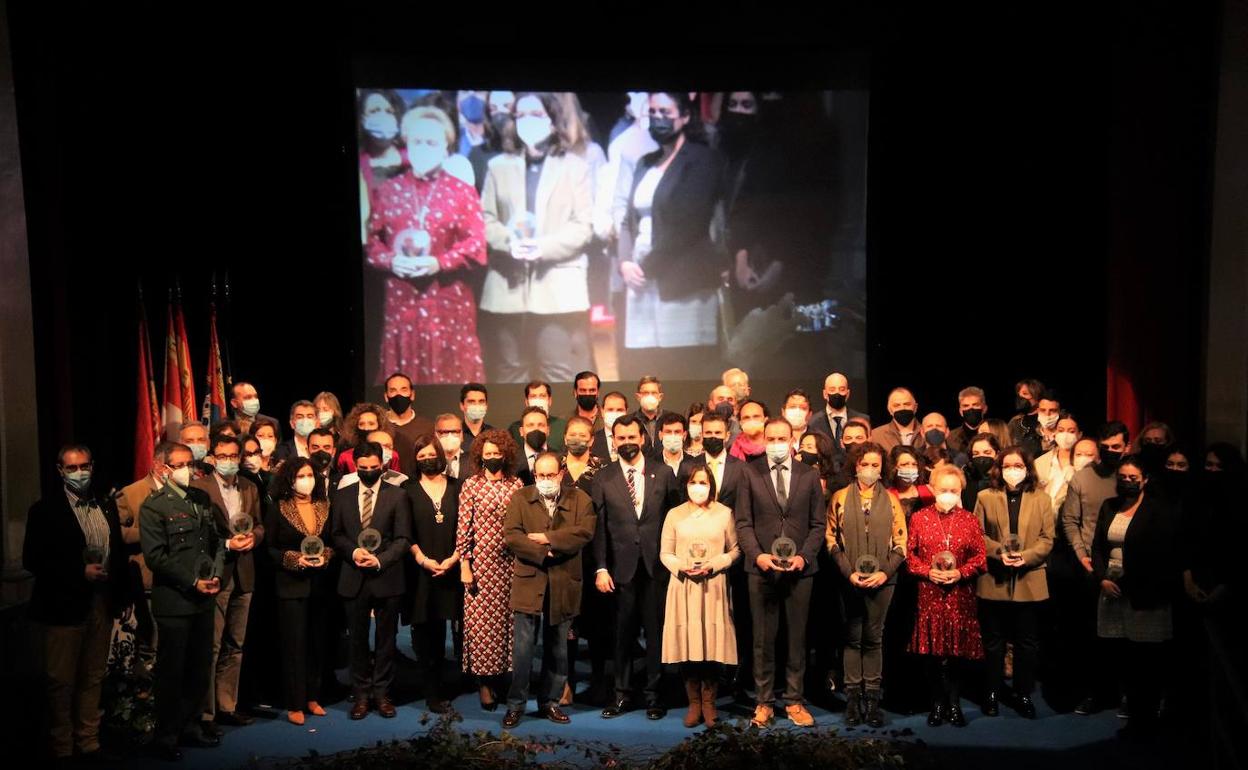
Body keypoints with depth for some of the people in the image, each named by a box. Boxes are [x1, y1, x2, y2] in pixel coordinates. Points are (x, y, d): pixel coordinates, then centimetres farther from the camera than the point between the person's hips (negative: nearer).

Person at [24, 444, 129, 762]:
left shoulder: (106, 504, 8)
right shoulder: (45, 509, -7)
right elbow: (32, 560, -11)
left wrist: (123, 593, 6)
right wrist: (80, 573, -17)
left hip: (102, 603, 5)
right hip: (63, 606, -5)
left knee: (93, 678, 13)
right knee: (61, 682, 6)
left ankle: (89, 743, 25)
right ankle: (62, 748, 19)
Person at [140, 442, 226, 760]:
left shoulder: (202, 499, 12)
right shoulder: (154, 506, -9)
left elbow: (217, 540, 15)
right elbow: (155, 556, -14)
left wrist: (216, 574, -1)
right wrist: (193, 582, -15)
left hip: (204, 599, 6)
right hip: (174, 601, -6)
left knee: (201, 668, 13)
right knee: (171, 671, 5)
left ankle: (188, 725, 28)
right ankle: (166, 736, 19)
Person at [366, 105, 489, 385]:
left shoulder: (462, 191, 1)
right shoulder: (388, 190, 8)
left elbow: (476, 244, -5)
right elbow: (371, 238, 8)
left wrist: (440, 263, -17)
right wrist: (390, 260, -11)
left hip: (448, 299, -2)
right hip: (401, 298, 2)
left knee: (451, 369, 4)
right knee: (403, 371, 7)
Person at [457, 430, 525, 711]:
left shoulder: (516, 485, 6)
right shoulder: (471, 485, 0)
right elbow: (463, 527, -2)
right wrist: (464, 564, -6)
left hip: (510, 562, 2)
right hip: (481, 562, -2)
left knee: (508, 617, 4)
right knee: (481, 620, 1)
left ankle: (505, 672, 18)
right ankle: (485, 682, 11)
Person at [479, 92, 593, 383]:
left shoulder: (575, 166, 7)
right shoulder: (499, 165, 14)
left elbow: (583, 226, -1)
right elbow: (486, 219, 7)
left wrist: (544, 247, -16)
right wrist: (509, 241, -14)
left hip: (559, 287, -2)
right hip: (508, 286, 3)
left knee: (560, 375, -1)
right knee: (508, 373, 8)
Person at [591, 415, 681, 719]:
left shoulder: (663, 473, 5)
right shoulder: (602, 478, 3)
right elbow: (599, 527, 1)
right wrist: (601, 568, -5)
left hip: (657, 566, 0)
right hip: (621, 567, 0)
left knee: (656, 632, 6)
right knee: (622, 634, 7)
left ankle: (654, 695, 17)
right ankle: (622, 694, 20)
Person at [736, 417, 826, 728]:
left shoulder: (809, 476, 5)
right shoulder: (750, 473, 2)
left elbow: (819, 523, 5)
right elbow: (743, 522, 0)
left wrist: (804, 556, -9)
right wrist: (757, 555, -13)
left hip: (799, 568, 1)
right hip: (762, 568, -1)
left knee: (797, 637, 8)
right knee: (763, 639, 5)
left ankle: (794, 701, 19)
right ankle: (764, 702, 15)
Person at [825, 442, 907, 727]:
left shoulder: (891, 499, 6)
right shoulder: (840, 497, 5)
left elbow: (900, 542, 4)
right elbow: (832, 539, 1)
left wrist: (885, 572, -8)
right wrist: (849, 572, -8)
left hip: (882, 580, 0)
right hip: (850, 580, 0)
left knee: (874, 639, 5)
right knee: (852, 638, 5)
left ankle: (872, 698, 10)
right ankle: (853, 698, 11)